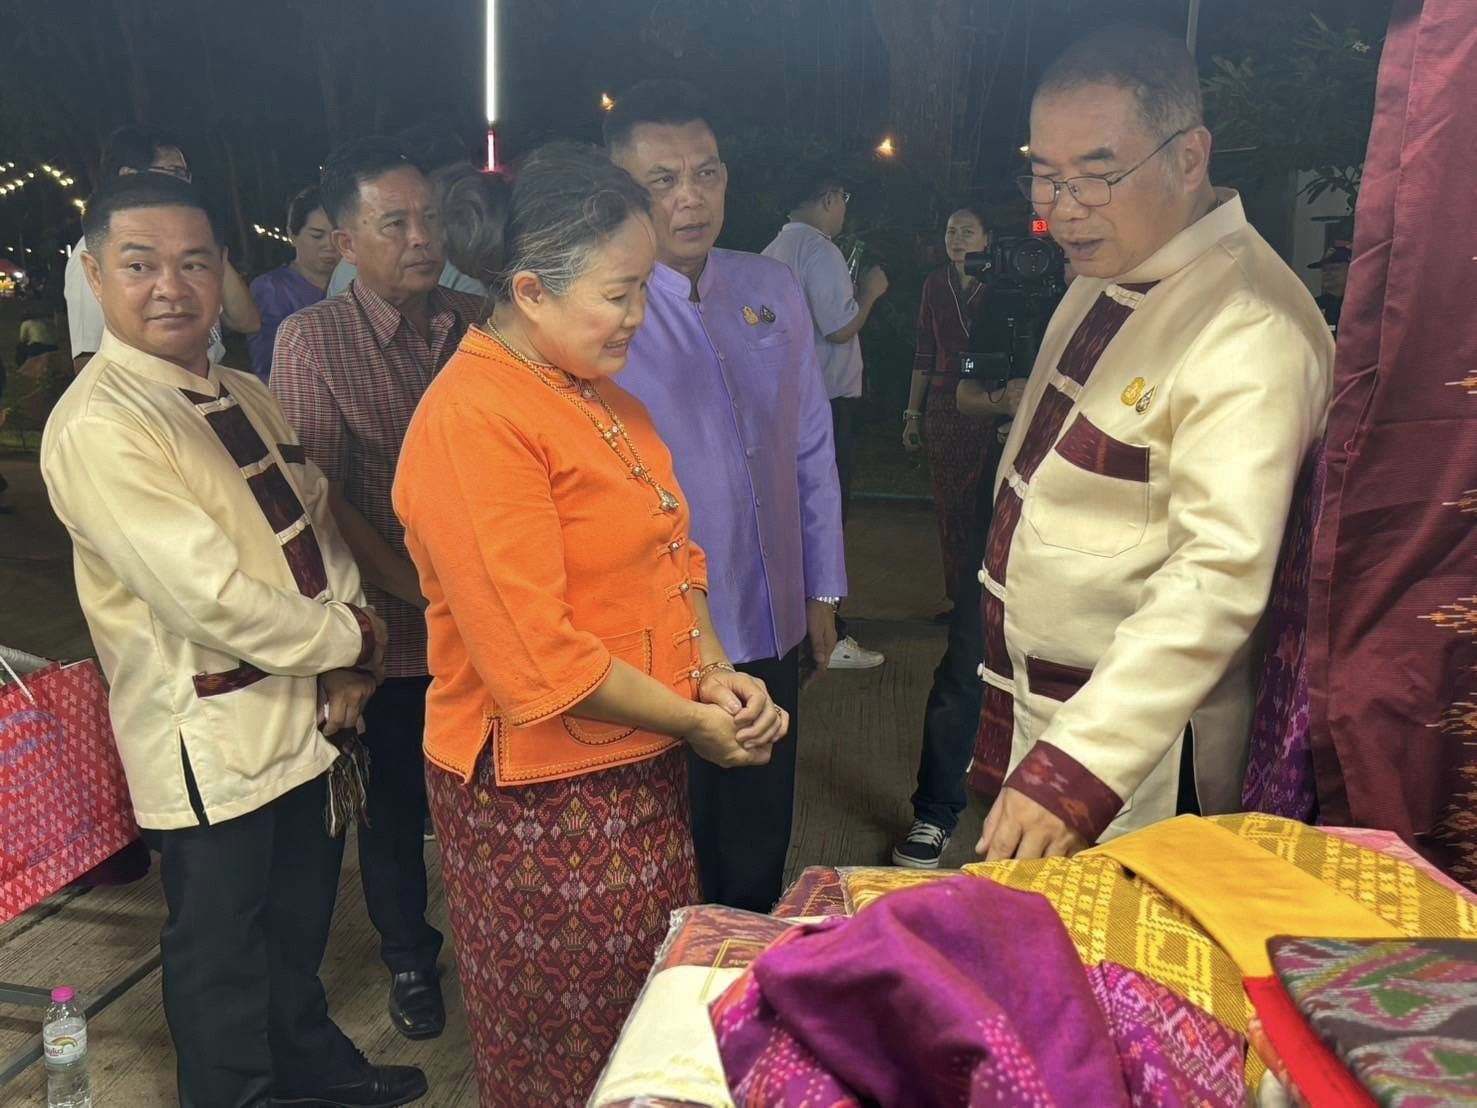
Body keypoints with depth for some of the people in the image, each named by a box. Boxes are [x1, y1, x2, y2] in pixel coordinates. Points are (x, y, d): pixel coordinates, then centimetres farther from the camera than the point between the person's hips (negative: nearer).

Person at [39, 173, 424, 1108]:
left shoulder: (247, 398, 6)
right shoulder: (97, 428, -20)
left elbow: (318, 528, 9)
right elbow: (210, 598, -26)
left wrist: (350, 663, -5)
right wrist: (352, 640, -13)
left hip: (307, 708, 8)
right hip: (211, 735, -8)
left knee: (302, 909, 26)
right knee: (221, 943, 13)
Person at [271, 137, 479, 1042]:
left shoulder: (475, 326, 0)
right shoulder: (313, 340, -8)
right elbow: (319, 497, -12)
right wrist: (418, 590, -15)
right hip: (391, 629, -2)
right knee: (397, 805, 15)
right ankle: (409, 959, 38)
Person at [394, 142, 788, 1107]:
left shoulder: (598, 394, 7)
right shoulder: (474, 421, -22)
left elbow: (669, 552, 11)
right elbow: (536, 658, -24)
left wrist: (716, 671, -5)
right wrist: (693, 721, -15)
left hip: (641, 767, 8)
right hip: (542, 794, -8)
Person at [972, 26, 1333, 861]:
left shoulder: (1252, 331, -24)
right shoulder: (1108, 271, 6)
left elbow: (1218, 580, -32)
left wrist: (1077, 769, -38)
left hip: (1136, 746, -8)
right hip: (1031, 699, 9)